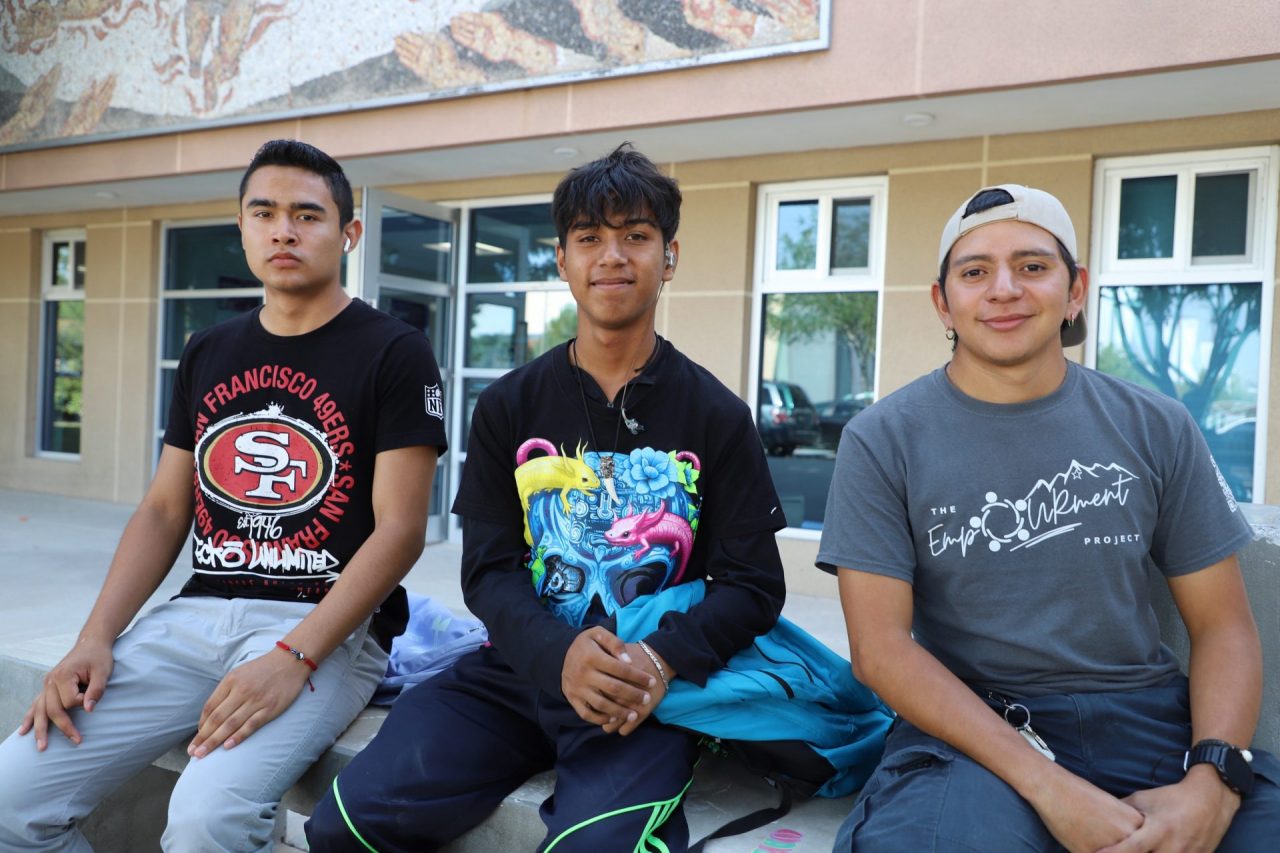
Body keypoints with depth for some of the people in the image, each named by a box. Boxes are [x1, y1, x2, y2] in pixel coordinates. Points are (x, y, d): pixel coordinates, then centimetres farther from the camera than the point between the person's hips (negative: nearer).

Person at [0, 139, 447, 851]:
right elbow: (165, 511, 15)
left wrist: (294, 657, -20)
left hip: (329, 626, -5)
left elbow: (400, 530, -10)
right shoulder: (208, 353, 16)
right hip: (198, 613, 6)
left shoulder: (394, 353, -3)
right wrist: (95, 641, 1)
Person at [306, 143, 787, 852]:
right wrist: (558, 656, -21)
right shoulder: (508, 407, 7)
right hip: (521, 668, 3)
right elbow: (488, 569, 0)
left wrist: (664, 661, -21)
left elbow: (753, 585, -1)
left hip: (650, 689, -2)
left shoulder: (716, 416, 2)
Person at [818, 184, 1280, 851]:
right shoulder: (882, 441, -4)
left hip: (1151, 718, 2)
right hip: (970, 723, -2)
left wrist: (1212, 782, -13)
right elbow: (880, 646, -9)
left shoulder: (1155, 429, 4)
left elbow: (1222, 624, 6)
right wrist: (1046, 784, -20)